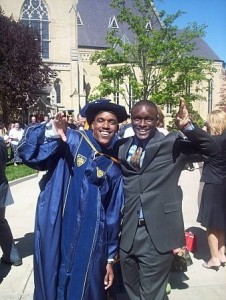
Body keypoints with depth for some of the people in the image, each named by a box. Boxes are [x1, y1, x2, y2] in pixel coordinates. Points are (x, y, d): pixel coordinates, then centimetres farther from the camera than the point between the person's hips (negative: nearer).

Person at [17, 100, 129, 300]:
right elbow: (29, 152, -12)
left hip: (90, 246, 2)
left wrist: (110, 258, 9)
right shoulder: (70, 142, -3)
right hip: (55, 238, -1)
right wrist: (51, 132, -31)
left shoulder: (114, 167, 3)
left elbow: (114, 216, 6)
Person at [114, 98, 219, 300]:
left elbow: (212, 149, -11)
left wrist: (187, 127, -24)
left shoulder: (172, 144, -5)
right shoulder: (121, 147, 6)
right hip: (128, 234, 4)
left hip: (158, 235, -4)